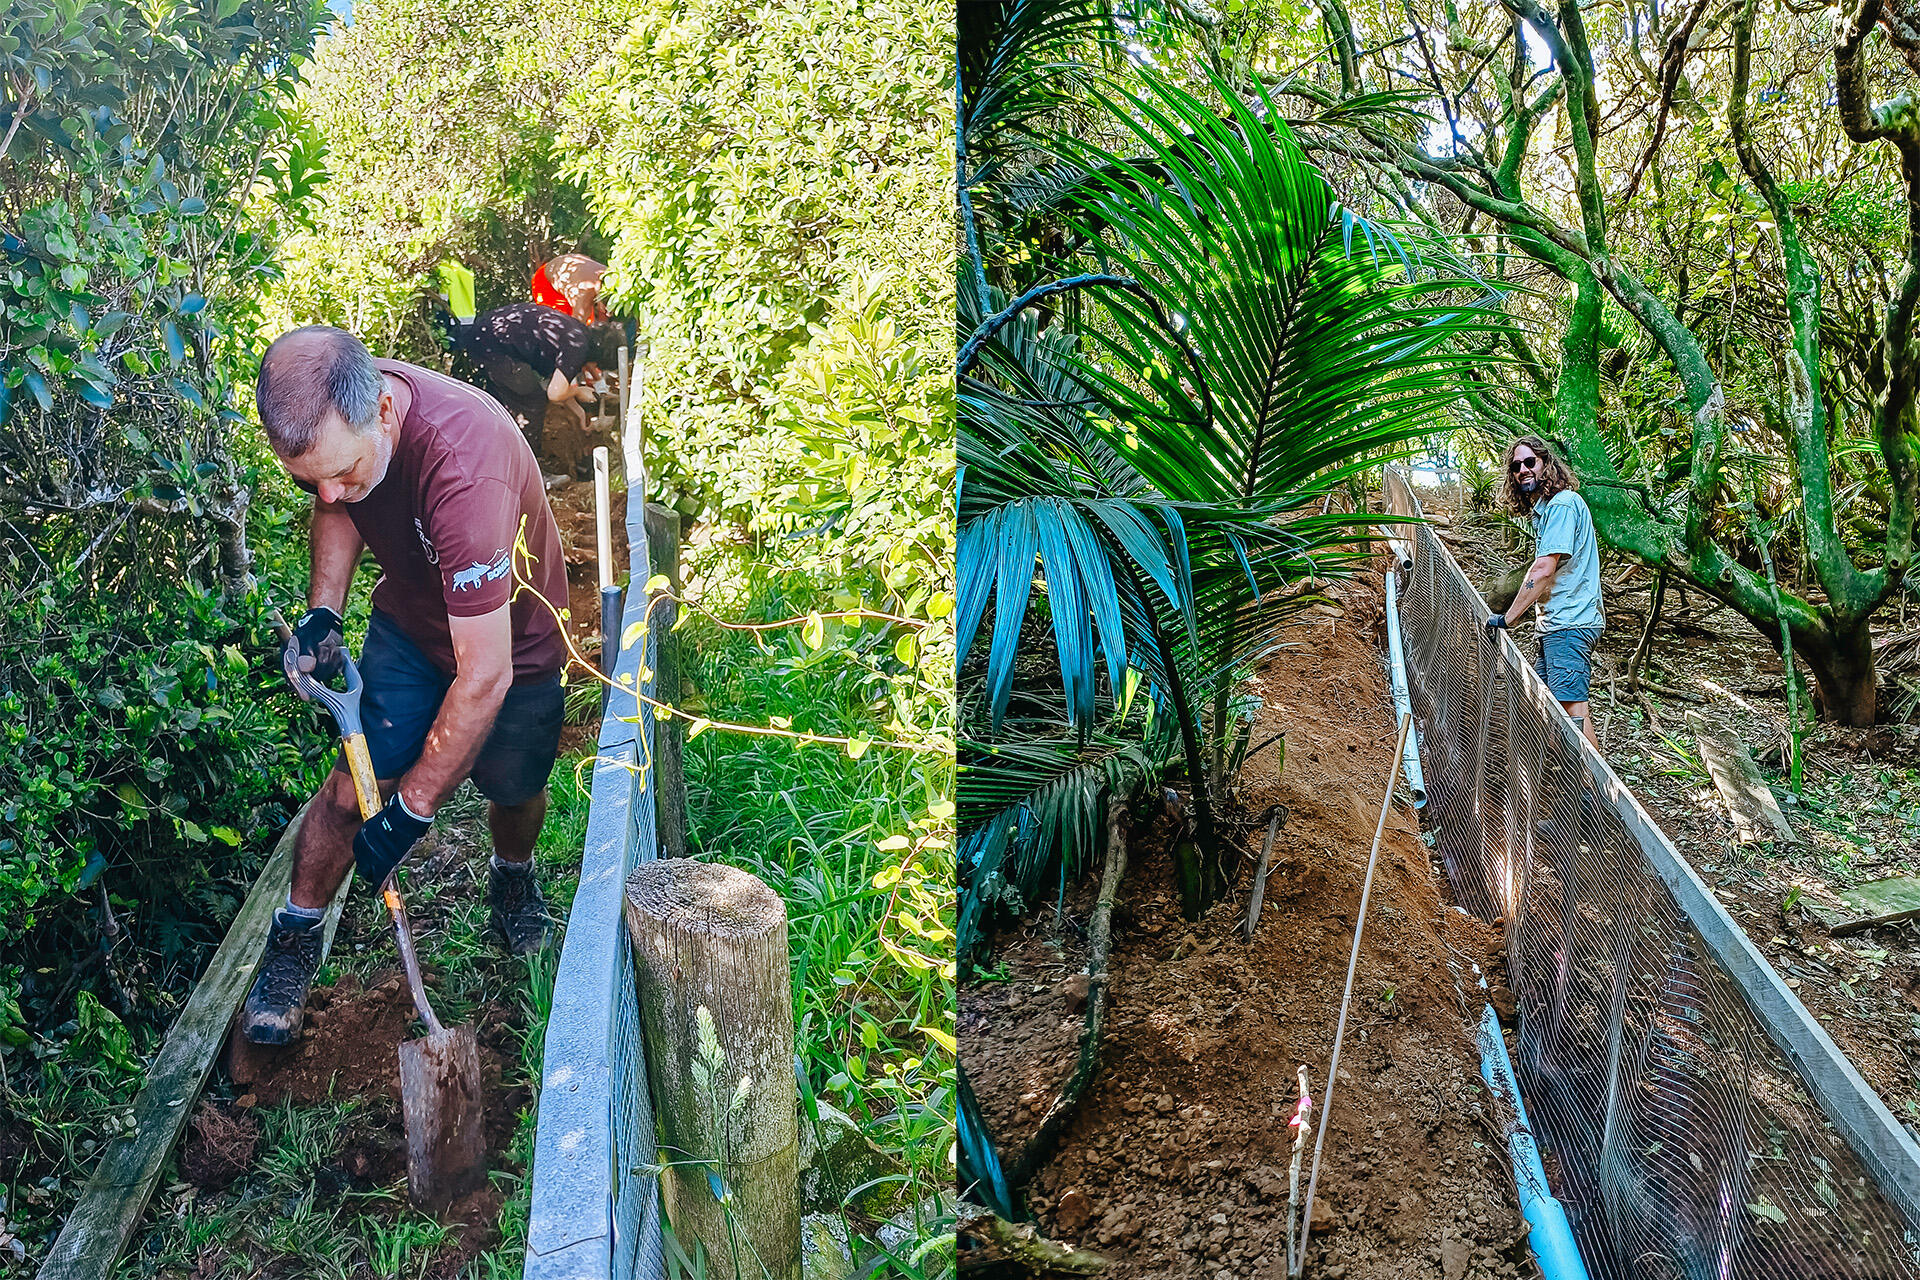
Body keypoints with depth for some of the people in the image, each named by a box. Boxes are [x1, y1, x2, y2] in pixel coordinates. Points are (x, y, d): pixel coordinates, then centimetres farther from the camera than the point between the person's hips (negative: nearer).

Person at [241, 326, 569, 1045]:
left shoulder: (464, 468, -45)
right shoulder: (334, 415, -24)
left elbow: (484, 676, -40)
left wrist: (410, 811, -31)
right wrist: (322, 613, -10)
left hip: (511, 635, -4)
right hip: (411, 618, 4)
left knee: (514, 790, 12)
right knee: (359, 777, -3)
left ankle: (512, 877, 46)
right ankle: (294, 939, 17)